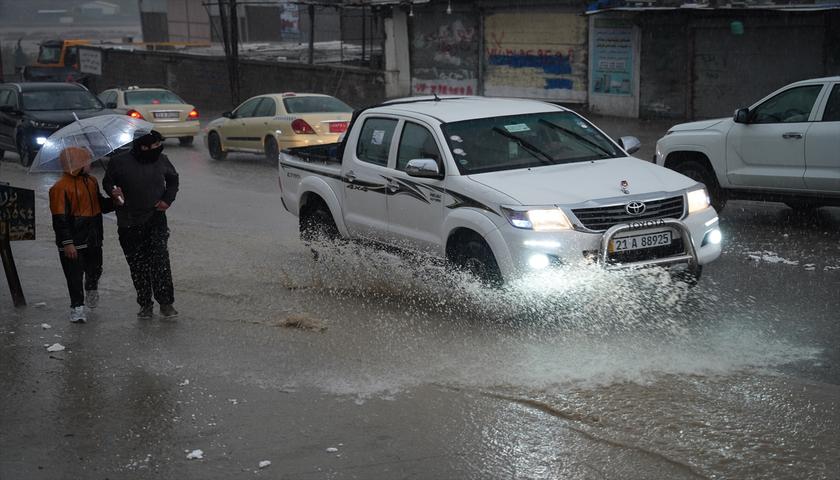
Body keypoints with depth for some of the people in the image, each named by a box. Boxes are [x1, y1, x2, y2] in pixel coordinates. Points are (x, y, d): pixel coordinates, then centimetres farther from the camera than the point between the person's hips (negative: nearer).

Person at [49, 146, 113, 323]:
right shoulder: (61, 187, -16)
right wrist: (67, 243, -21)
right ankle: (77, 307, 10)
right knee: (75, 276, -1)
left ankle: (91, 289, 49)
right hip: (73, 242, -7)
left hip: (93, 240, 7)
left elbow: (101, 205, 20)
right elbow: (60, 218, -18)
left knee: (95, 270, 20)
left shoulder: (91, 182, 10)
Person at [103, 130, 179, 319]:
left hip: (156, 220, 1)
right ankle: (145, 304, 17)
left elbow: (173, 179, 18)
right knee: (137, 264, 5)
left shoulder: (161, 160, 1)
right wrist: (113, 192, -14)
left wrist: (167, 199, 4)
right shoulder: (119, 162, -7)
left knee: (160, 260, -11)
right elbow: (107, 182, 8)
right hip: (129, 224, -1)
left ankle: (166, 303, -5)